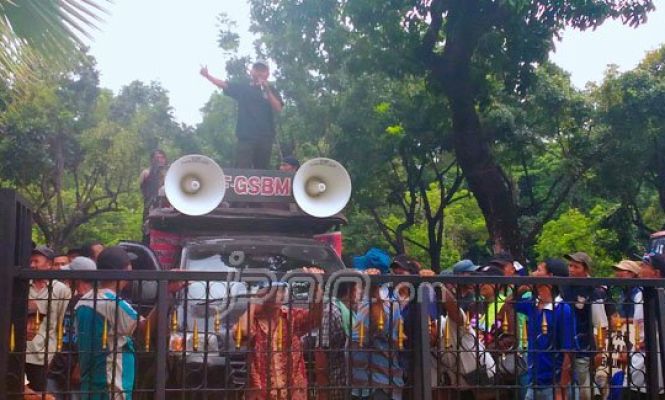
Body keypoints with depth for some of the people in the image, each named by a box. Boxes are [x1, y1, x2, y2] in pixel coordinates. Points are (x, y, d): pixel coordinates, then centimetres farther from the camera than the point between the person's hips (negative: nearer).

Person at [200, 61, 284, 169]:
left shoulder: (271, 91, 12)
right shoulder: (243, 88, 11)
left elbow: (278, 109, -3)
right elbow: (224, 85, 1)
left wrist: (267, 90, -13)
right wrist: (207, 75, -11)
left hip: (265, 138, 1)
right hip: (245, 137, -1)